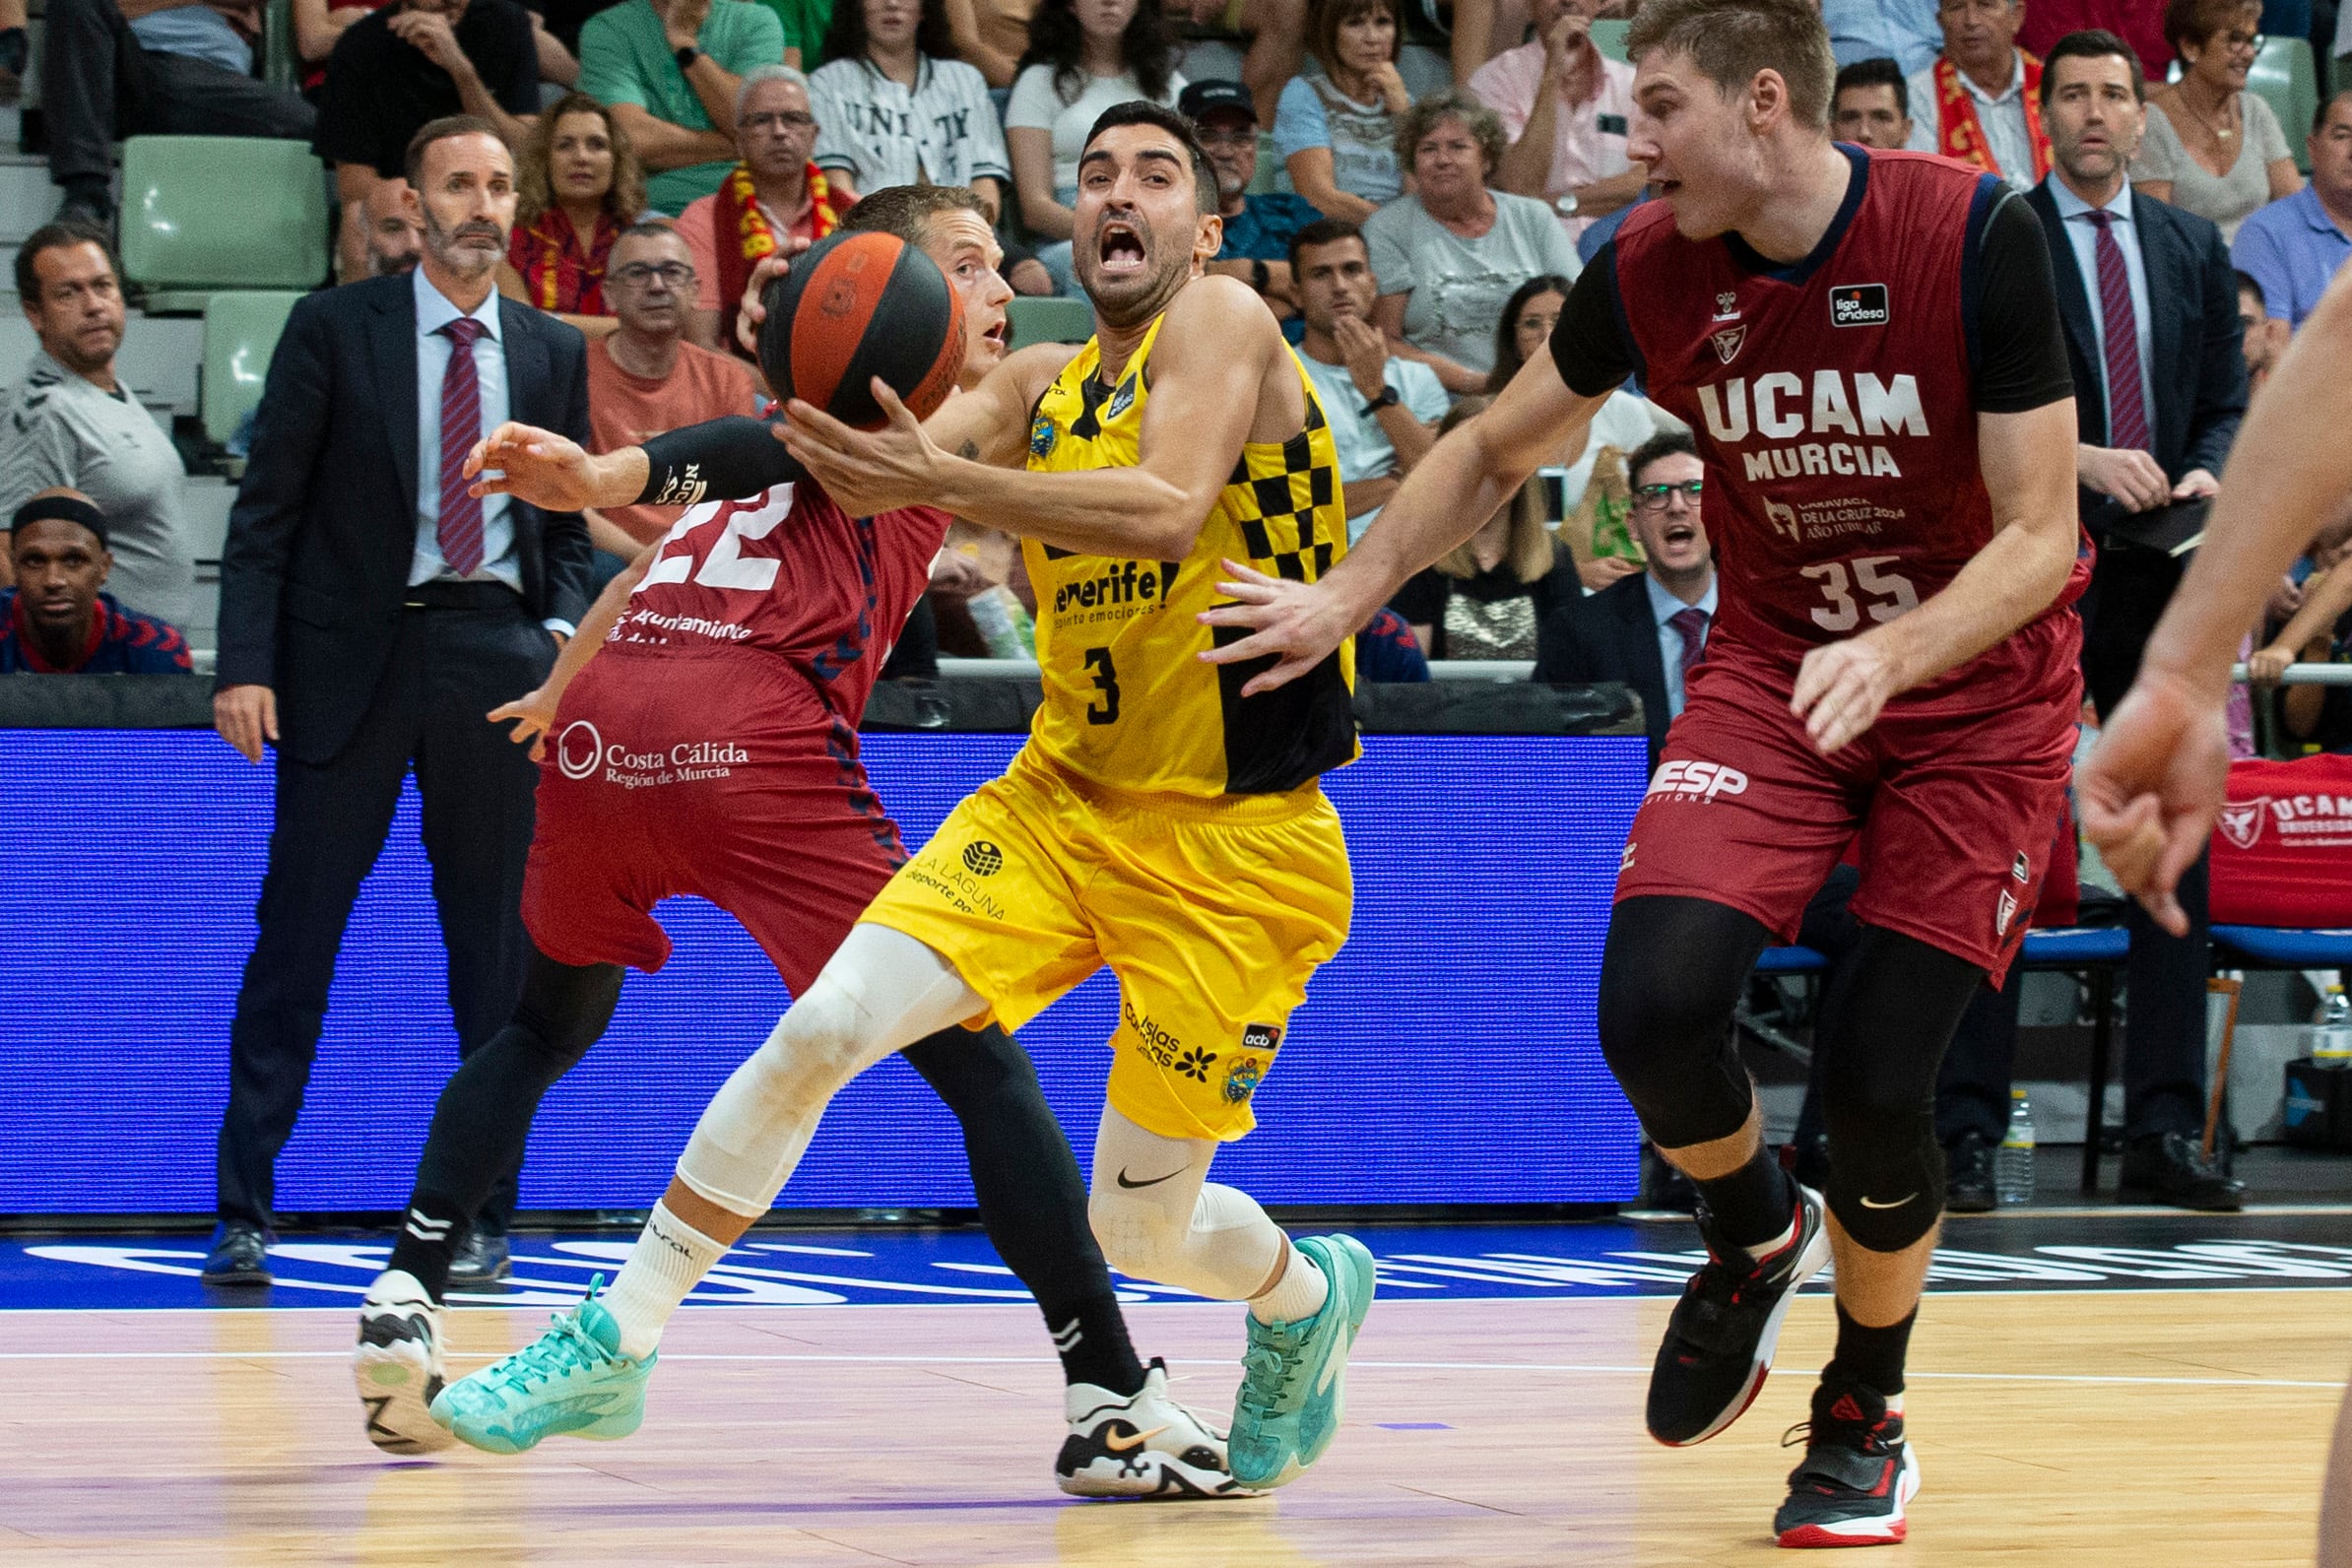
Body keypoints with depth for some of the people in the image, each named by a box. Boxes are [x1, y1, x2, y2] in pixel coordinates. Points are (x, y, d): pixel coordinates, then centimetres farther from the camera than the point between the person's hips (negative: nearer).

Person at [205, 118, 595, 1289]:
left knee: (496, 951, 4)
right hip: (350, 659, -3)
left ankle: (482, 1216, 12)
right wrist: (246, 665, -9)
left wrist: (562, 633, -3)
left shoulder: (552, 354, 12)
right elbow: (267, 510, 0)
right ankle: (242, 1214, 1)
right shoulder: (333, 330, 3)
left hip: (496, 655, 3)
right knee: (295, 938, -4)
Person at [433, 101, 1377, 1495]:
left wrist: (938, 479, -39)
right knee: (822, 1028, -13)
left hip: (1236, 844, -5)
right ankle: (615, 1346, -4)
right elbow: (881, 462, -6)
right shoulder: (1042, 386, 9)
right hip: (1066, 794, 5)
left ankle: (1313, 1295, 36)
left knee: (1141, 1230, 2)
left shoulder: (1223, 323, -10)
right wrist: (624, 476, -21)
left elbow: (1167, 513, -28)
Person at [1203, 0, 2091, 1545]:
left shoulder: (1976, 236, -22)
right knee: (1653, 1005, -20)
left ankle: (1867, 1415, 17)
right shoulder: (1651, 273, -9)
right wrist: (1348, 594, 4)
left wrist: (1890, 652, -36)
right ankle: (1753, 1233, 15)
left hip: (1978, 690, -3)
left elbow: (2041, 536, -21)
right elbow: (1495, 450, 10)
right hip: (1771, 668, 3)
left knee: (1876, 1081, -11)